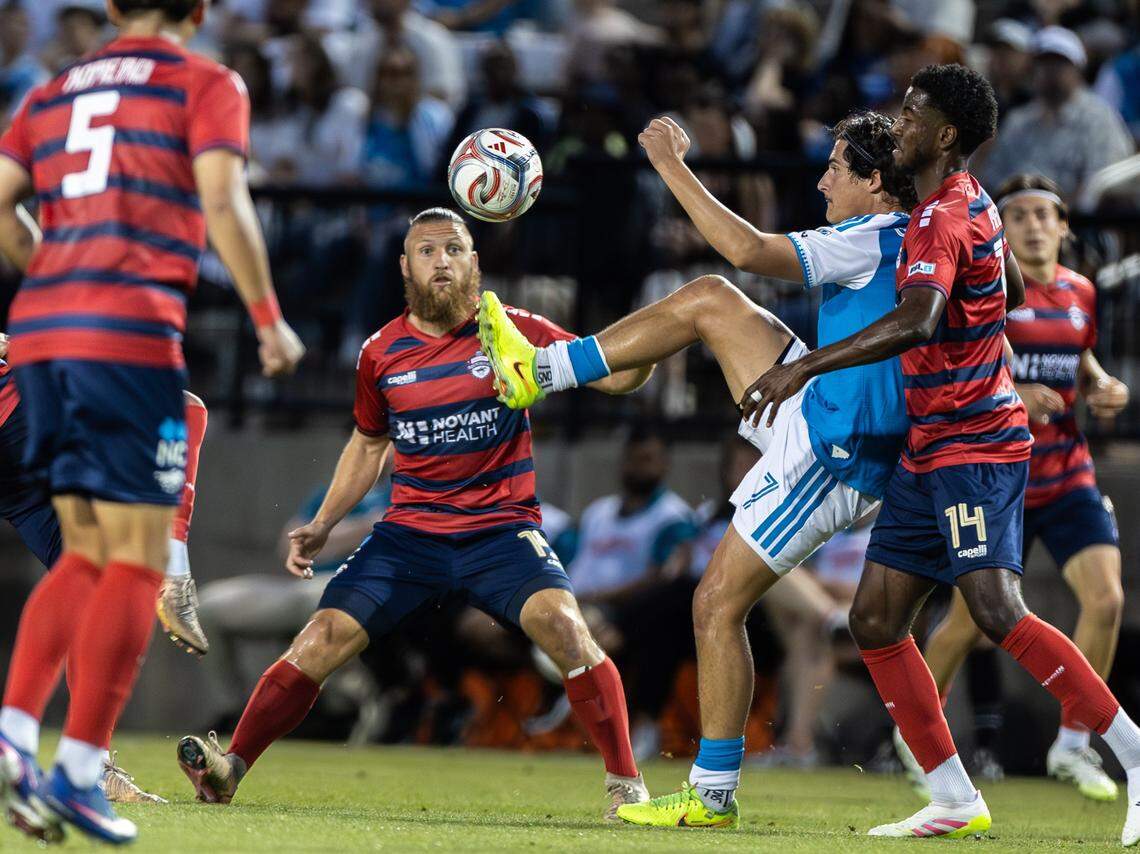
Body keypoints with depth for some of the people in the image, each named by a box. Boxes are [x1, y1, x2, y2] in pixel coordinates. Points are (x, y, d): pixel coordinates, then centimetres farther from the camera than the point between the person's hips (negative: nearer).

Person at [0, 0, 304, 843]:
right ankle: (78, 773, -7)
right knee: (138, 563, -1)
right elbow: (222, 203, -9)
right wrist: (269, 319, -2)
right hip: (133, 337, -6)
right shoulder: (206, 85, 4)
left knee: (88, 556, 14)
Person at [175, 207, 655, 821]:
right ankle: (229, 769, -7)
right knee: (324, 637, -14)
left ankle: (625, 781, -15)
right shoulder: (382, 354, 5)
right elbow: (368, 445, 22)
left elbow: (616, 375, -3)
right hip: (410, 533, 2)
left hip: (501, 530, -2)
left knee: (562, 625, -27)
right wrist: (322, 526, 15)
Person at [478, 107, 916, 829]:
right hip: (821, 424, 10)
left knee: (719, 606, -3)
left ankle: (714, 794, 2)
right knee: (709, 301, 10)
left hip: (829, 454, -10)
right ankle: (540, 370, 15)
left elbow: (747, 249, -26)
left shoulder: (873, 242, -20)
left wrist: (671, 165, -19)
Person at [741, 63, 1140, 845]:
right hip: (931, 451, 10)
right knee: (876, 620, 5)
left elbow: (915, 323, -35)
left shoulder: (943, 218, -17)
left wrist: (807, 366, -37)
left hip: (974, 444, -10)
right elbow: (1012, 291, 32)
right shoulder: (972, 204, 14)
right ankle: (957, 802, 6)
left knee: (998, 610, -21)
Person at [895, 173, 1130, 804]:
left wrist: (1101, 387, 3)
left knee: (1106, 598, -13)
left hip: (1068, 477, 4)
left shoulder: (1079, 292, 7)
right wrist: (1007, 396, -28)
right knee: (972, 619, 2)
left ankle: (1072, 746, 1)